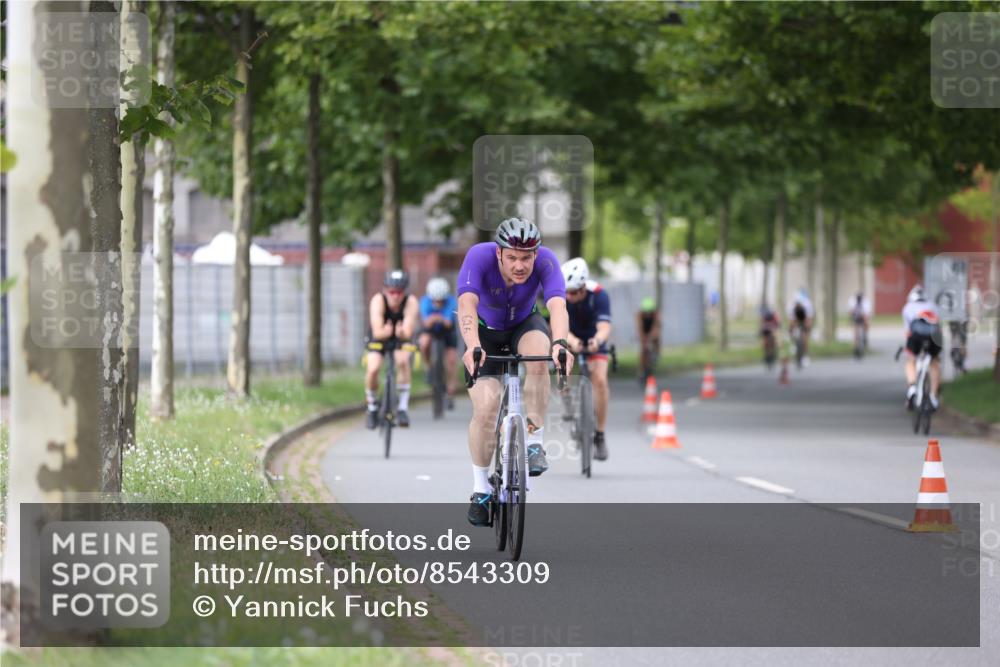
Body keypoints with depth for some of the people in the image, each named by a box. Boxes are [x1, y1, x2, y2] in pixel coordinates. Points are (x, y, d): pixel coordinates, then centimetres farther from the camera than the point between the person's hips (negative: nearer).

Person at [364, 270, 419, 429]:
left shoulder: (411, 302, -30)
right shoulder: (378, 301, -31)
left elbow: (408, 333, -38)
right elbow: (377, 332, -40)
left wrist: (402, 332, -62)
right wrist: (385, 332, -63)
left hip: (400, 339, 0)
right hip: (379, 338, 0)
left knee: (403, 361, -29)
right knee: (373, 369, -22)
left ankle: (403, 408, -16)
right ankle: (372, 409, 4)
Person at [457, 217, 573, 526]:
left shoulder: (545, 260, -31)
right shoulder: (479, 256, -33)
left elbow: (557, 306, -44)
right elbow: (467, 305, -46)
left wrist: (560, 344, -64)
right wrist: (472, 347, -64)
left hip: (525, 324, 1)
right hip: (485, 330, -1)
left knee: (538, 353, -35)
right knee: (485, 408, -16)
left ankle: (534, 442, -20)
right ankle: (481, 488, 4)